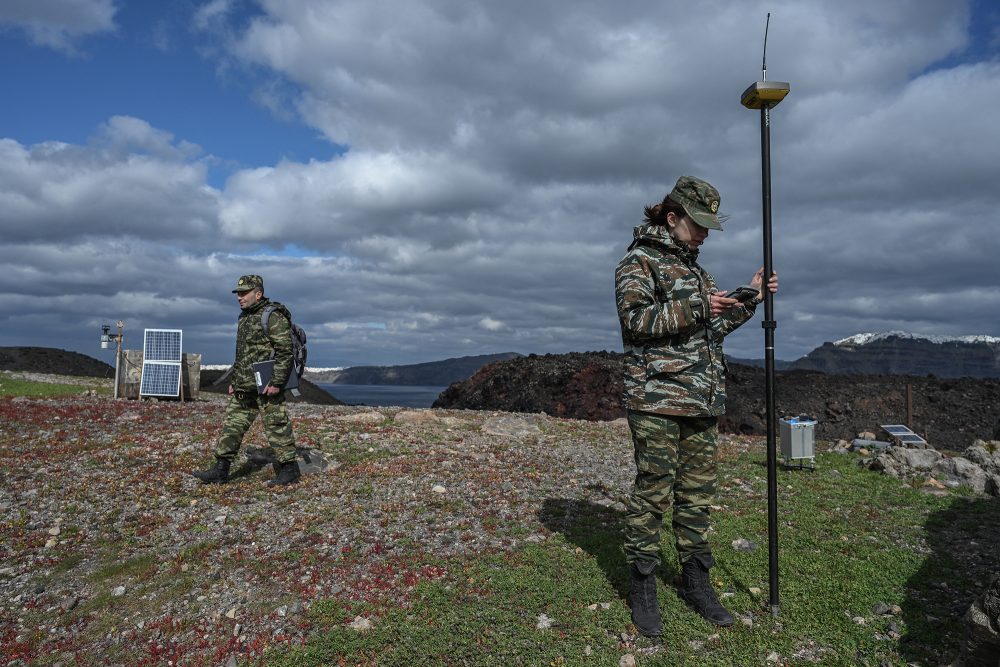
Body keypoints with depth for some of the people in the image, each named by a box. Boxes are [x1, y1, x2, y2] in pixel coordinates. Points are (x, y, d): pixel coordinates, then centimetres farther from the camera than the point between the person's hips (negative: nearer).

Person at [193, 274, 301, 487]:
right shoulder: (244, 317, 17)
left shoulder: (274, 316, -12)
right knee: (233, 425, 9)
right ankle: (220, 471, 15)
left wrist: (276, 382, -22)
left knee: (277, 426, -2)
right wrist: (234, 380, 21)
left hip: (266, 386, -9)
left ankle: (290, 470, 8)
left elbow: (285, 351, -18)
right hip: (244, 387, 9)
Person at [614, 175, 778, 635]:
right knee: (653, 494, -2)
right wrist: (696, 307, -18)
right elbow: (636, 319, -17)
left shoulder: (694, 267, 22)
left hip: (703, 403, 8)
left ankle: (695, 580, 24)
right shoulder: (638, 261, -3)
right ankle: (642, 586, 11)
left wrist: (749, 299, 16)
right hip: (657, 401, -7)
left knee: (698, 495, 11)